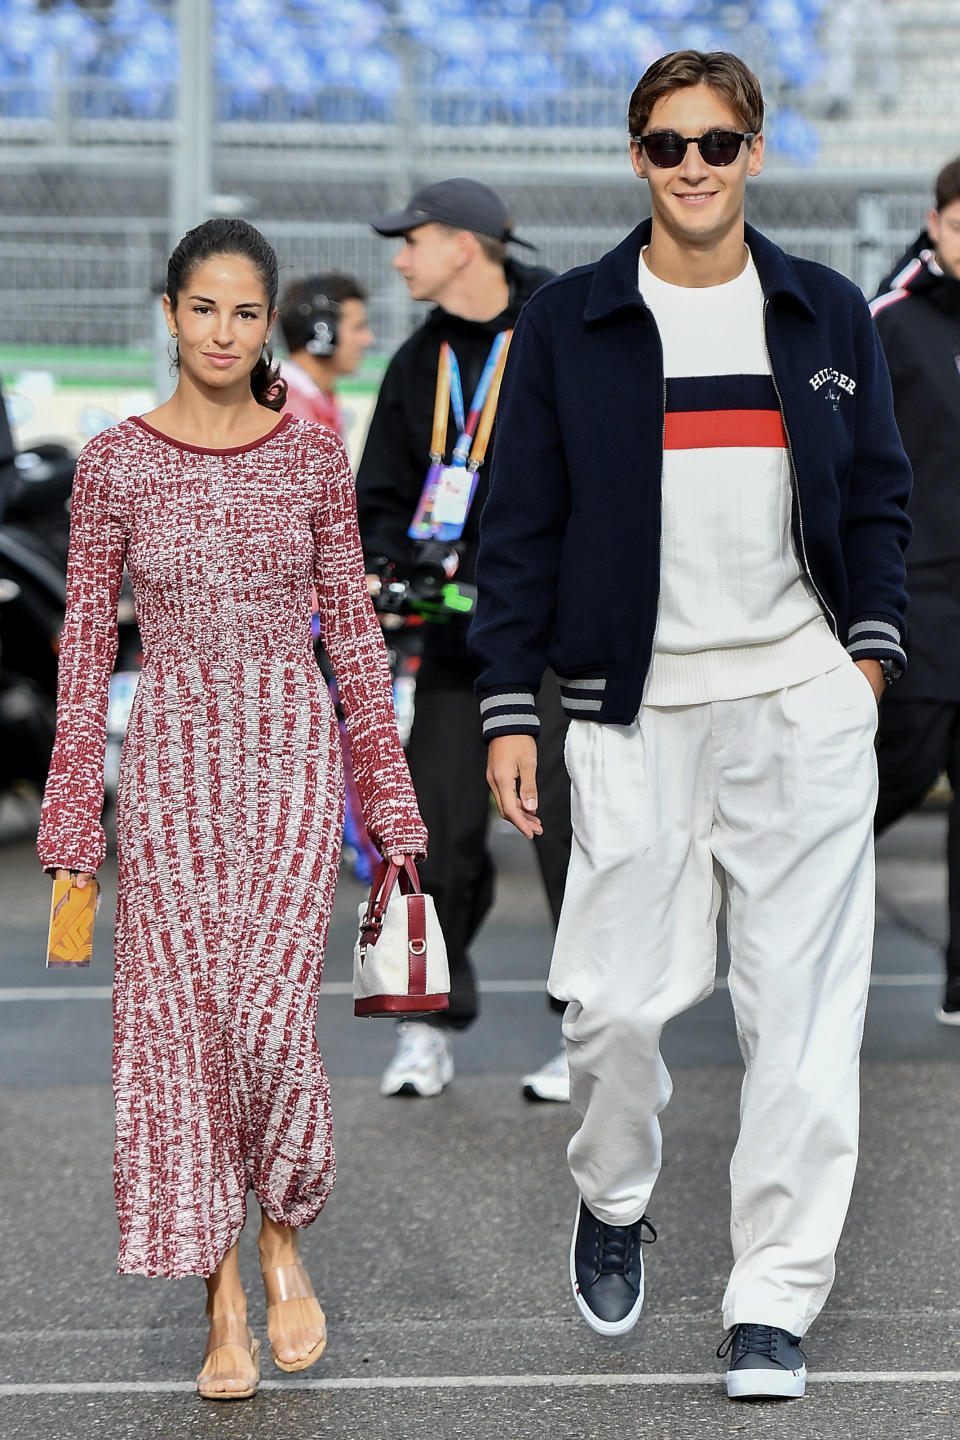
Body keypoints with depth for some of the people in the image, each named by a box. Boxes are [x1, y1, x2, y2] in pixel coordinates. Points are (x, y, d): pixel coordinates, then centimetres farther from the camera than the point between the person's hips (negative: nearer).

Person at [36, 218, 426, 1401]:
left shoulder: (312, 456, 3)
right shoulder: (115, 463, 1)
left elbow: (351, 628, 7)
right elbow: (86, 643, 4)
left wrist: (390, 800, 5)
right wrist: (72, 823, 2)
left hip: (290, 753, 0)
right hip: (169, 761, 0)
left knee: (272, 1018, -10)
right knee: (178, 1018, 0)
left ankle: (283, 1236, 18)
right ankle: (223, 1303, 10)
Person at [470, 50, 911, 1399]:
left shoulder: (827, 313, 9)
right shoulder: (566, 323, 4)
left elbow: (877, 497, 15)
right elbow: (520, 527, 4)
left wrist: (870, 650, 2)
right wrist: (510, 709, 0)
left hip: (801, 698, 1)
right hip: (636, 712, -1)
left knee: (803, 1006, -2)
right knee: (615, 999, -3)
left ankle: (774, 1298, 5)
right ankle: (613, 1202, 28)